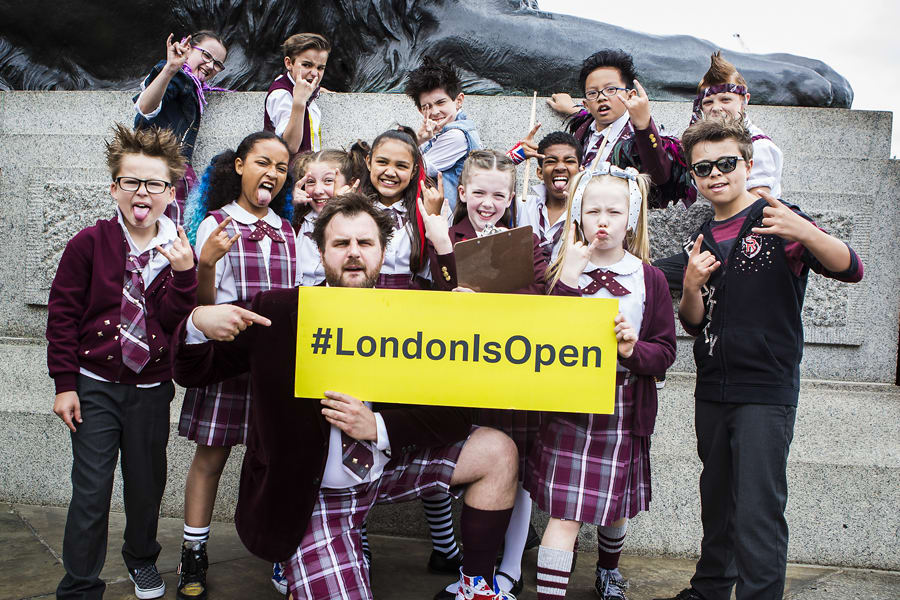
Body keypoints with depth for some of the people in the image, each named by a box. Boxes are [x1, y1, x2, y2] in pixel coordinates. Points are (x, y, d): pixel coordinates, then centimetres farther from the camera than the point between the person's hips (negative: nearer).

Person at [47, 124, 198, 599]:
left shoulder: (178, 253, -1)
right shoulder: (89, 244, -7)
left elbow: (174, 322, -9)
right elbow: (62, 314, -4)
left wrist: (184, 274, -24)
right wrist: (65, 383, -5)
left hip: (151, 389, 2)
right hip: (94, 386, -2)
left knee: (147, 483, 15)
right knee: (91, 490, 0)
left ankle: (142, 557, 42)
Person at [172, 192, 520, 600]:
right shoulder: (279, 312, -10)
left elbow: (456, 414, -10)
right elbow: (192, 374, -3)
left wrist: (378, 426, -25)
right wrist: (199, 322, -25)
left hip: (389, 467, 3)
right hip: (313, 497, -3)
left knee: (497, 451, -10)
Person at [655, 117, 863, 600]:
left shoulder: (776, 221, -6)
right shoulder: (699, 243, 11)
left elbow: (851, 270, -17)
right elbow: (694, 324, 11)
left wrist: (806, 233, -35)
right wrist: (692, 286, -9)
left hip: (766, 391, -6)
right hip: (712, 392, 6)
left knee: (757, 512, -9)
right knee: (716, 500, 18)